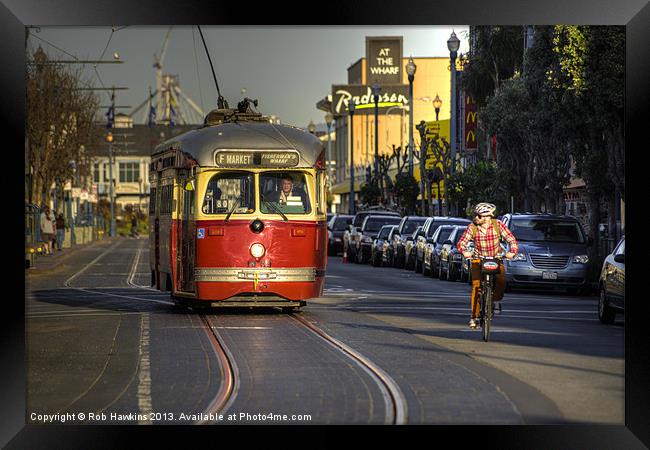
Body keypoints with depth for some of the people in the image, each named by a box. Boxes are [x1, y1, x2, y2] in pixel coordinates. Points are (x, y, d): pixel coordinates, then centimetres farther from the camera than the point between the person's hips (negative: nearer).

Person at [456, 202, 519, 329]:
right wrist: (464, 251, -36)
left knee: (501, 280, -25)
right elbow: (461, 242, -14)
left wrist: (512, 252, -32)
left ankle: (497, 300, 5)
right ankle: (474, 316, -8)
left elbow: (511, 239, -12)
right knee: (476, 286, -15)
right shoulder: (472, 227, -12)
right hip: (478, 259, 0)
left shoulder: (498, 225, -13)